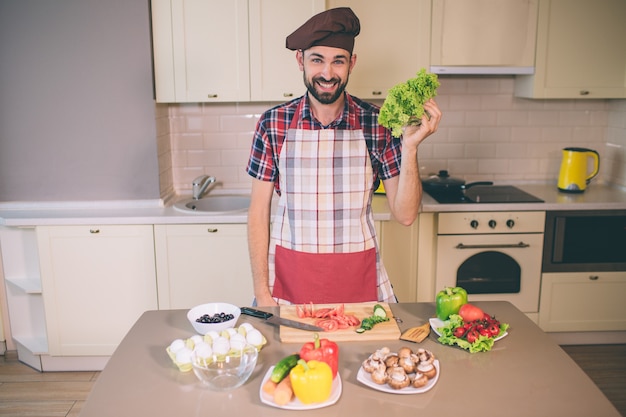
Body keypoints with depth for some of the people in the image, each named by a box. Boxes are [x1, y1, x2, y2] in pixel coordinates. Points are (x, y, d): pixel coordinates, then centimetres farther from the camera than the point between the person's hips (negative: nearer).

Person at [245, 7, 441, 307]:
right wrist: (261, 292, -4)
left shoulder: (378, 124, -6)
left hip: (358, 279, 1)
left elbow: (405, 214, -6)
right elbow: (259, 212, -2)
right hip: (289, 279, 0)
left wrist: (409, 146, -20)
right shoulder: (272, 124, -6)